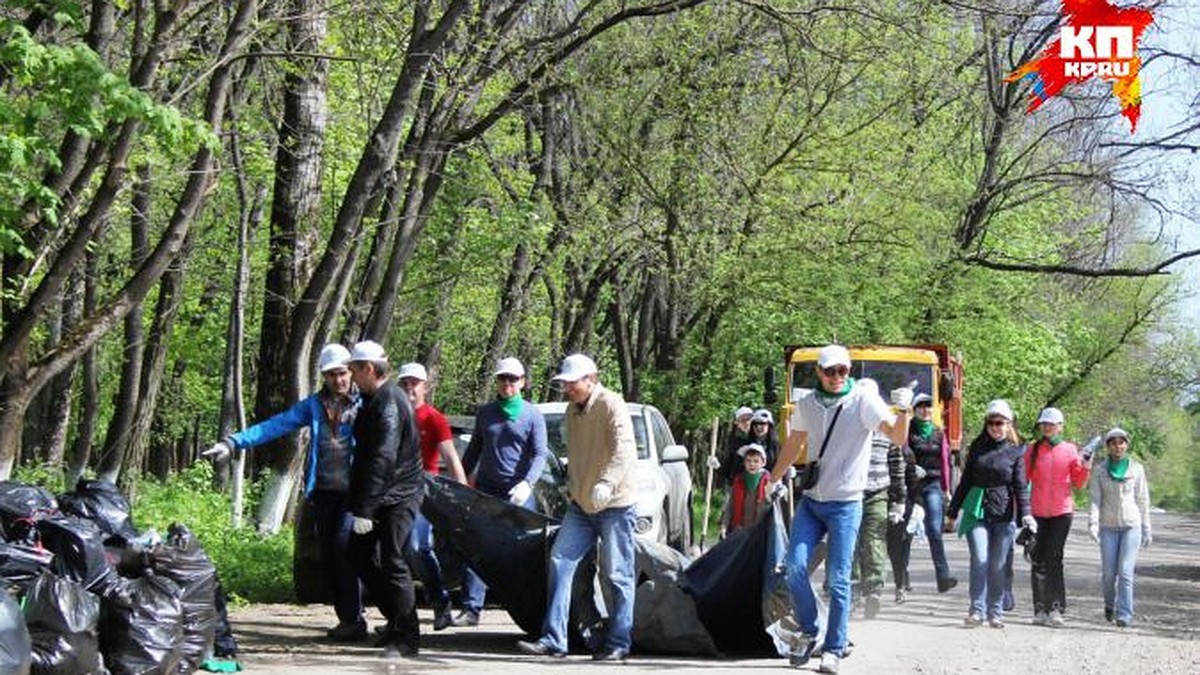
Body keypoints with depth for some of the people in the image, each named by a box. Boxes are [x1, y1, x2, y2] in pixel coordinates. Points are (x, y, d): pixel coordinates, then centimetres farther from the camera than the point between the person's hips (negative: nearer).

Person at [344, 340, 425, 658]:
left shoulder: (390, 403, -19)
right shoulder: (373, 400, 14)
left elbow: (383, 459, -25)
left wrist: (364, 510, -27)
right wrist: (359, 505, 18)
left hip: (398, 497, -10)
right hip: (379, 497, 10)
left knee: (392, 562, -11)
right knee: (359, 554, 12)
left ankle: (406, 638, -5)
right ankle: (397, 620, 22)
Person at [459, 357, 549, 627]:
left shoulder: (533, 416, 2)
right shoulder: (484, 412, 12)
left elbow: (540, 455, -4)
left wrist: (527, 483, -20)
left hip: (518, 493, -3)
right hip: (485, 490, 3)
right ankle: (471, 608, -5)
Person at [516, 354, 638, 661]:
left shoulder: (611, 405, -14)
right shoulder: (572, 411, 13)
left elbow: (623, 449, -28)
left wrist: (606, 483, -40)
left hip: (615, 504, -8)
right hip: (581, 503, 8)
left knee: (617, 574, -2)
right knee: (560, 561, -2)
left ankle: (618, 643, 6)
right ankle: (553, 639, -3)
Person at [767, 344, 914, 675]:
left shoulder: (863, 400, -8)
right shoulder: (806, 405, 6)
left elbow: (897, 436, -20)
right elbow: (793, 445, 22)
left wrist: (904, 411, -39)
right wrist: (773, 481, 29)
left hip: (845, 504, -4)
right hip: (810, 500, 4)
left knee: (838, 579, -4)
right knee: (796, 567, -6)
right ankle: (809, 632, 13)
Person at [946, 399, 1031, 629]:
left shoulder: (1015, 452, 6)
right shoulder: (976, 448, 11)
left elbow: (1020, 486, 2)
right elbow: (965, 481, 17)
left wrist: (1025, 514, -11)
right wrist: (953, 511, 17)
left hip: (1004, 514, -1)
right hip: (977, 511, 1)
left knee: (997, 565, 2)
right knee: (979, 559, -12)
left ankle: (995, 612, 11)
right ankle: (977, 611, -12)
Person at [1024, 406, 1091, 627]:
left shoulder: (1070, 450, 6)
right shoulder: (1032, 450, 8)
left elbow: (1079, 484, 8)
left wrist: (1086, 469, -10)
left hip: (1061, 511, -2)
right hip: (1037, 511, 2)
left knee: (1053, 559, -10)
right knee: (1038, 561, 1)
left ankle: (1056, 608, -9)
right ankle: (1040, 610, 7)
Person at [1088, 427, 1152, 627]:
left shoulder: (1136, 468, 4)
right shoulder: (1100, 470, 3)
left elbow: (1143, 500, 9)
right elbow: (1095, 498, -1)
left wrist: (1146, 529, 9)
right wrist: (1093, 523, -15)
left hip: (1131, 525, -1)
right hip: (1108, 527, 1)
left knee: (1125, 571, -11)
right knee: (1108, 573, 3)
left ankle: (1124, 614, -8)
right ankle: (1110, 603, 29)